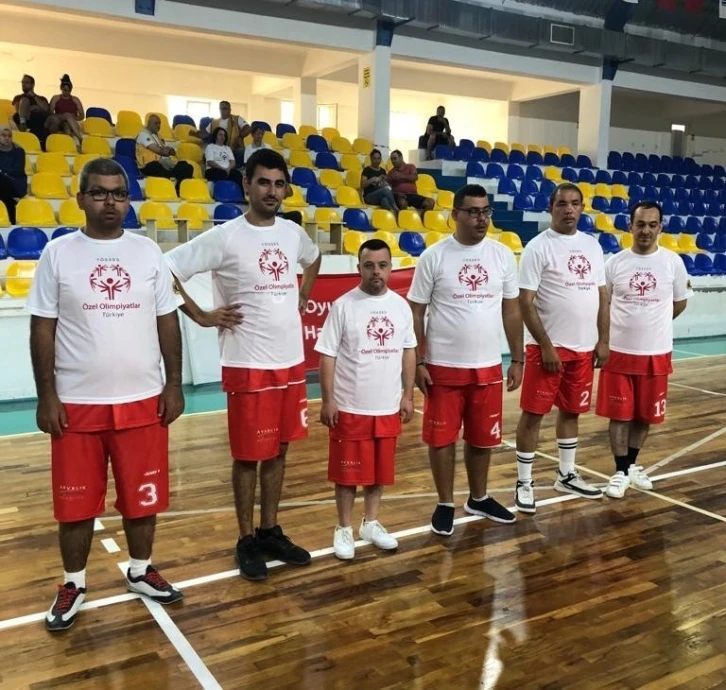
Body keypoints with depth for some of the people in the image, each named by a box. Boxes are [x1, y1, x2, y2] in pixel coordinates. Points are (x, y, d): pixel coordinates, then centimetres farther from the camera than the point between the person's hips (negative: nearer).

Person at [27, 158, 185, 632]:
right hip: (77, 402, -1)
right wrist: (47, 396, -6)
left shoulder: (148, 252, 3)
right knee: (76, 501, 9)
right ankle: (74, 584, 28)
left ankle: (140, 571, 33)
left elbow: (167, 321, 6)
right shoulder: (58, 253, -2)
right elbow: (43, 328, -1)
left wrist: (174, 385, 2)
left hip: (143, 399, 2)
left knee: (143, 495, 12)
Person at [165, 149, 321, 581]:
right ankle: (247, 540, 21)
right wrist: (201, 317, -11)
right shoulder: (224, 238, -12)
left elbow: (314, 259, 28)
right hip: (247, 365, -6)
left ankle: (271, 532, 29)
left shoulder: (293, 233, 6)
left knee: (279, 451, 15)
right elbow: (167, 270, -12)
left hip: (292, 361, 6)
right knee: (248, 455, 5)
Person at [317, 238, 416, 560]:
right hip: (350, 408, -4)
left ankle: (370, 523, 31)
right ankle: (344, 529, 22)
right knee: (348, 471, 5)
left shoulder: (401, 305, 5)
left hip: (388, 407, 4)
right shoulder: (343, 306, -8)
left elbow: (408, 351, 12)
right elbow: (327, 356, -7)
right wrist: (328, 401, -10)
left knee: (380, 470, 14)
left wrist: (408, 395, 9)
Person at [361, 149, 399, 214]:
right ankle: (395, 209, -44)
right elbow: (362, 185, -7)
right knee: (385, 189, -35)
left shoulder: (383, 171, 19)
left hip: (382, 196, 4)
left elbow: (386, 184, 23)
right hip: (369, 197, -4)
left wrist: (386, 180, 1)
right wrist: (373, 179, -19)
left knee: (385, 199, -37)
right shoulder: (367, 170, 3)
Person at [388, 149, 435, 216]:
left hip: (413, 195, 2)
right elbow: (389, 187, 8)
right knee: (403, 203, -41)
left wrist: (402, 176, -11)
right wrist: (397, 193, -12)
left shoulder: (411, 166, 18)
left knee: (430, 202, -21)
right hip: (400, 195, -2)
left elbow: (415, 177, -1)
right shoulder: (391, 172, 16)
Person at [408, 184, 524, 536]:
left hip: (488, 366, 3)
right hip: (443, 366, -3)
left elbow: (511, 311, 9)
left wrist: (517, 360, 6)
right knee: (442, 437, 6)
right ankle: (445, 504, 23)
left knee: (483, 438, 14)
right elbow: (416, 313, -3)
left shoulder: (503, 255, 2)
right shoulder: (433, 257, -6)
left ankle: (479, 499, 33)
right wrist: (418, 363, -8)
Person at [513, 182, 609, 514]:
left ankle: (566, 475, 30)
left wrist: (603, 341, 5)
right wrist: (546, 346, -16)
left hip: (583, 348, 6)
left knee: (571, 411, 16)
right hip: (548, 347, -6)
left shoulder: (592, 245, 9)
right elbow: (525, 302, -13)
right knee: (533, 413, 0)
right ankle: (524, 482, 11)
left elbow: (602, 295, 13)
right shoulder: (538, 246, -9)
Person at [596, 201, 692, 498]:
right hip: (618, 351, -1)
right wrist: (631, 324, 5)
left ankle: (632, 464, 30)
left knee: (645, 415, 12)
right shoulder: (615, 262, -3)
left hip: (656, 353, 1)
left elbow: (680, 302, 11)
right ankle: (621, 471, 16)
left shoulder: (672, 261, -2)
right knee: (619, 414, 3)